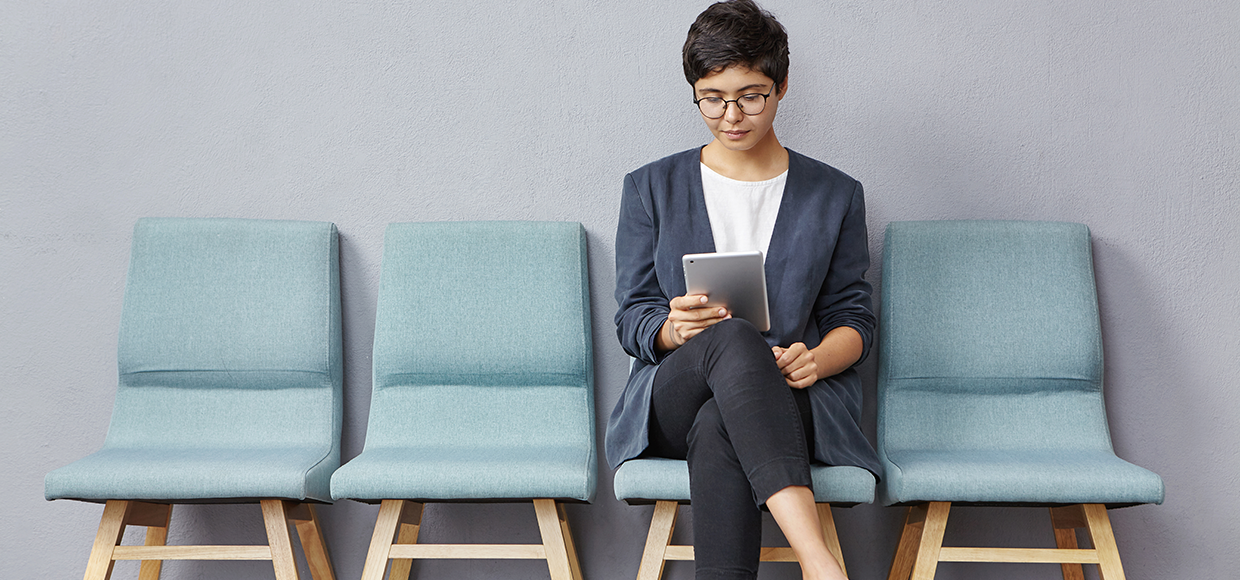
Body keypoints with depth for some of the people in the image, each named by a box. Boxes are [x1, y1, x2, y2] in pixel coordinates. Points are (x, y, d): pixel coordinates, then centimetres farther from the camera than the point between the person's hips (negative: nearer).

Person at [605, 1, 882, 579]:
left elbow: (854, 317, 12)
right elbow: (631, 321, 9)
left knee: (718, 430, -38)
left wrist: (816, 360, -13)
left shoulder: (835, 195, 14)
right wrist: (673, 330, -16)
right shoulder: (651, 189, 13)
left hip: (794, 400, 0)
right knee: (734, 338, -38)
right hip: (672, 398, 0)